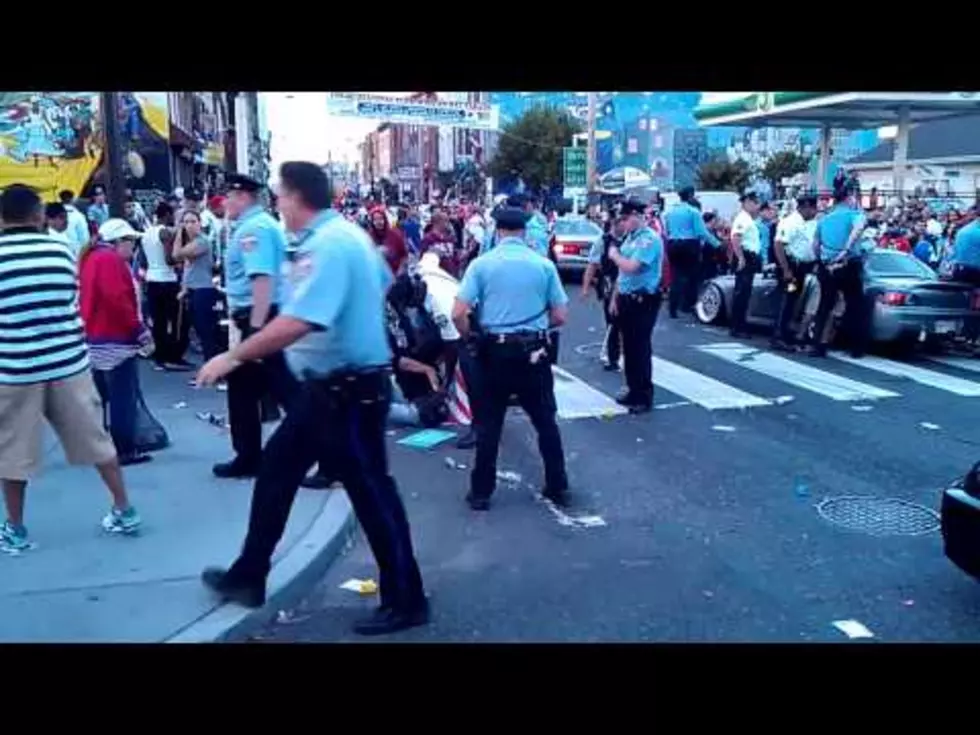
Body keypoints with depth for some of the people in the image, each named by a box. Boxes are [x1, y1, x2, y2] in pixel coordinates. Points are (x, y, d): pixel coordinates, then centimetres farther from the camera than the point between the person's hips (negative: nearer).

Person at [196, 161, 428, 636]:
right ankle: (247, 577, 31)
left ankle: (406, 602, 17)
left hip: (349, 390, -10)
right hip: (329, 386, 10)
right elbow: (383, 286, 24)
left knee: (371, 493, 1)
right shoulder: (347, 235, 10)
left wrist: (235, 356, -24)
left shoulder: (328, 245, -22)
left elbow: (298, 323, -33)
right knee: (275, 471, 16)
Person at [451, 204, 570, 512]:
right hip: (534, 351, 1)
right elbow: (560, 316, 1)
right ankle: (558, 487, 22)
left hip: (495, 351, 0)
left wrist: (473, 338, 8)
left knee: (489, 424, 10)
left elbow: (458, 314, -10)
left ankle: (481, 492, 17)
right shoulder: (544, 264, -1)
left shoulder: (481, 264, -4)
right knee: (545, 421, 14)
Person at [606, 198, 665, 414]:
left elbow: (631, 267, -26)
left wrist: (615, 255, -8)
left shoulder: (649, 239, -15)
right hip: (626, 299, 9)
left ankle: (645, 397, 6)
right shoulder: (630, 237, 12)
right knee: (628, 347, 13)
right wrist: (616, 297, 15)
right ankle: (633, 391, 25)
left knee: (640, 349, -3)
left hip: (643, 300, -9)